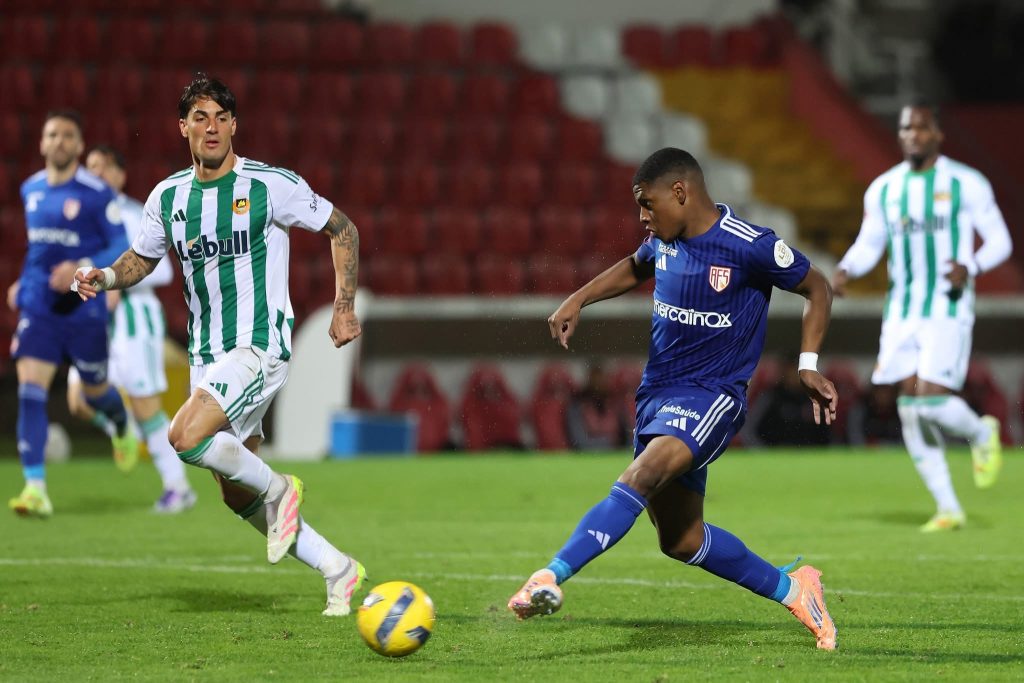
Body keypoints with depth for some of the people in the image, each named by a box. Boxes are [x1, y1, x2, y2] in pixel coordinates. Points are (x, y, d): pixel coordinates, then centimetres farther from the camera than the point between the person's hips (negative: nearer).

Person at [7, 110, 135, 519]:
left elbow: (122, 248, -11)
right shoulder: (30, 190, 8)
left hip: (83, 309, -3)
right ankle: (35, 489, -16)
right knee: (30, 387, -13)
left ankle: (123, 426, 53)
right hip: (37, 307, 3)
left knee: (94, 390, 13)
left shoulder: (97, 194, -10)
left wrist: (82, 268, -25)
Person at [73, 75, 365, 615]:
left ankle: (278, 488, -2)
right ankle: (338, 570, 22)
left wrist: (345, 306, -2)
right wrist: (105, 277, -2)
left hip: (259, 347, -6)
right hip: (206, 356, 6)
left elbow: (341, 229, 3)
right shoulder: (167, 197, 5)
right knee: (238, 495, 8)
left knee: (186, 437, -27)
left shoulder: (272, 186, -9)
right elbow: (143, 258, 20)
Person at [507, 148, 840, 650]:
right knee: (681, 541, 9)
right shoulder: (664, 241, 6)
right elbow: (634, 268, 29)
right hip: (657, 393, 8)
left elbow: (817, 289, 0)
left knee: (643, 475, -33)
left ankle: (552, 577, -44)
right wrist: (578, 300, 15)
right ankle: (792, 590, 25)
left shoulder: (750, 247, -13)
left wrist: (808, 365, -8)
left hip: (713, 395, -8)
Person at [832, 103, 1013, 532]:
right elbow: (868, 245, 15)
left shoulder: (966, 184, -3)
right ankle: (947, 509, 11)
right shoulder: (883, 189, 9)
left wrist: (971, 267, -18)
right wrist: (846, 269, -6)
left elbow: (1000, 241, 1)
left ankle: (982, 433, 17)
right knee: (911, 409, 1)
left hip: (949, 311, -5)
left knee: (932, 399, -18)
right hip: (902, 314, 5)